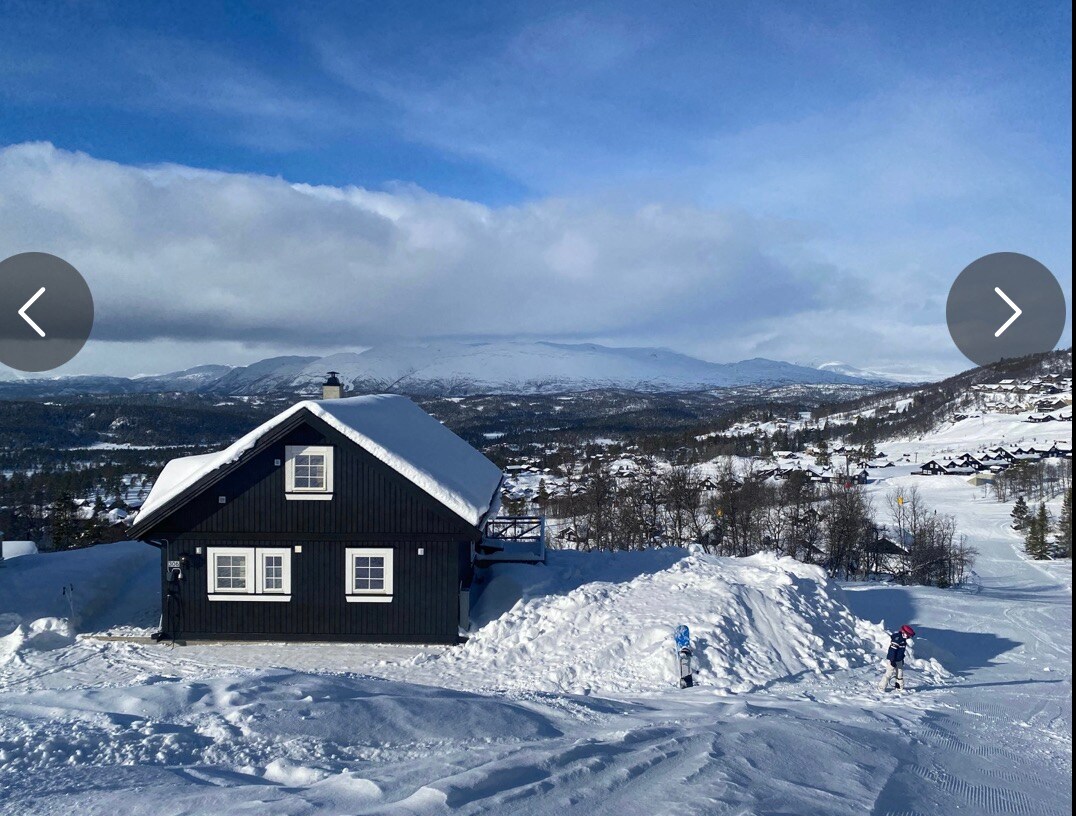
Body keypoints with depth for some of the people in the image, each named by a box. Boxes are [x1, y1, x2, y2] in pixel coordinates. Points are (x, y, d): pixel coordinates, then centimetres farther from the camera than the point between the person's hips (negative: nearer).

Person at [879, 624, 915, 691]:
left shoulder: (903, 639, 7)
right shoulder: (897, 638, -24)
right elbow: (892, 650, -25)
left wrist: (902, 659, 26)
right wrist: (892, 660, -25)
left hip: (899, 661, 10)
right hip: (892, 660, -10)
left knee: (900, 674, 15)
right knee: (889, 673, -5)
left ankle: (899, 687, 27)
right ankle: (882, 687, 3)